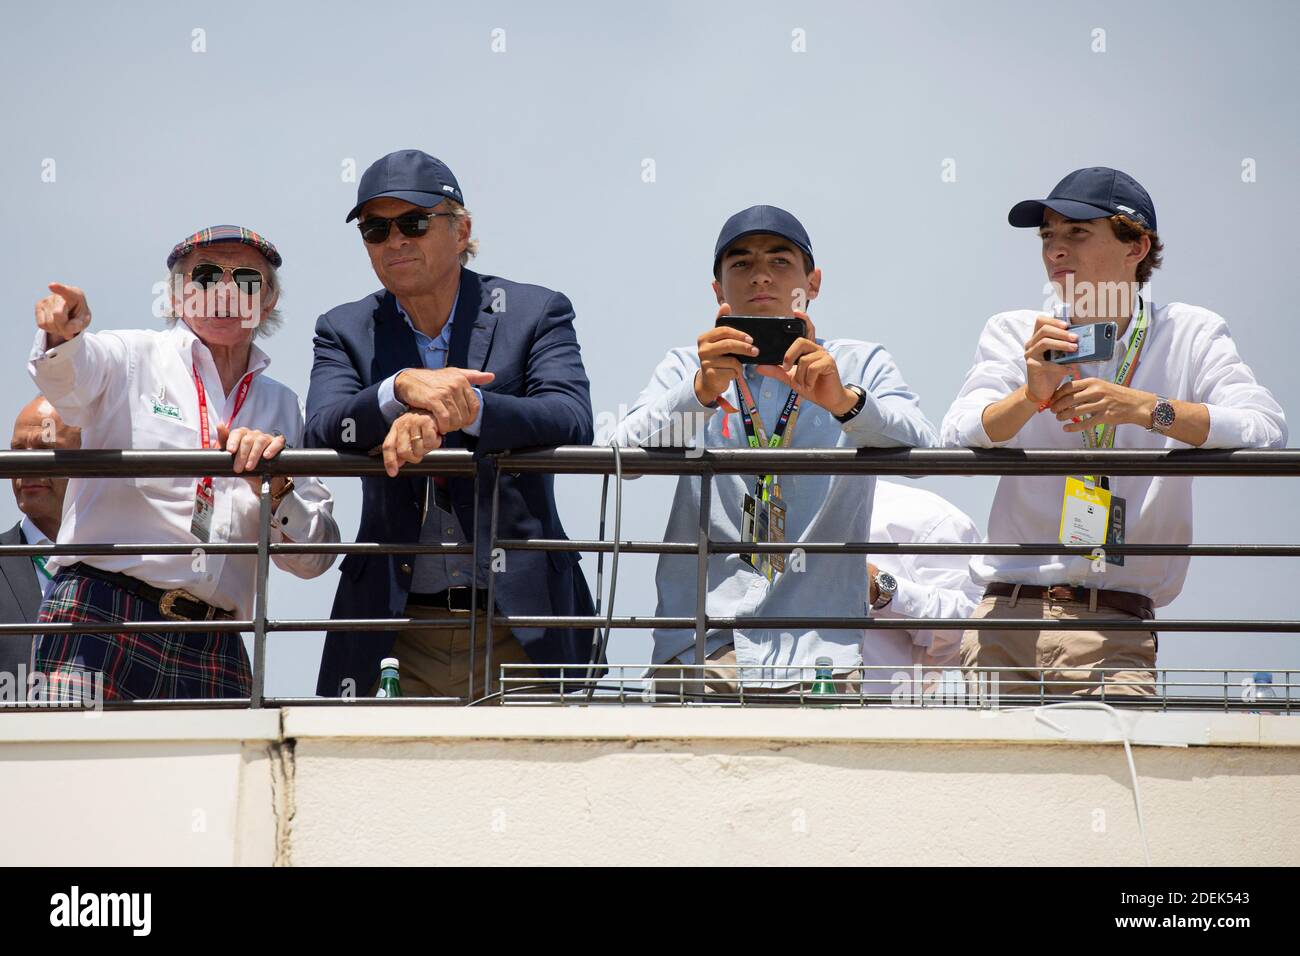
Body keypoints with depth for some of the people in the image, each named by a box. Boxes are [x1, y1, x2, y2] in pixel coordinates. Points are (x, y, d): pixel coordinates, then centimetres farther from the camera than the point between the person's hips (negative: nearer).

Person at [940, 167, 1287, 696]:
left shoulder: (1190, 335, 8)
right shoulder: (1013, 334, 13)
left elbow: (1266, 430, -8)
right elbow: (958, 437, -3)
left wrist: (1141, 408, -17)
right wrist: (1031, 395, -22)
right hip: (1006, 613, 2)